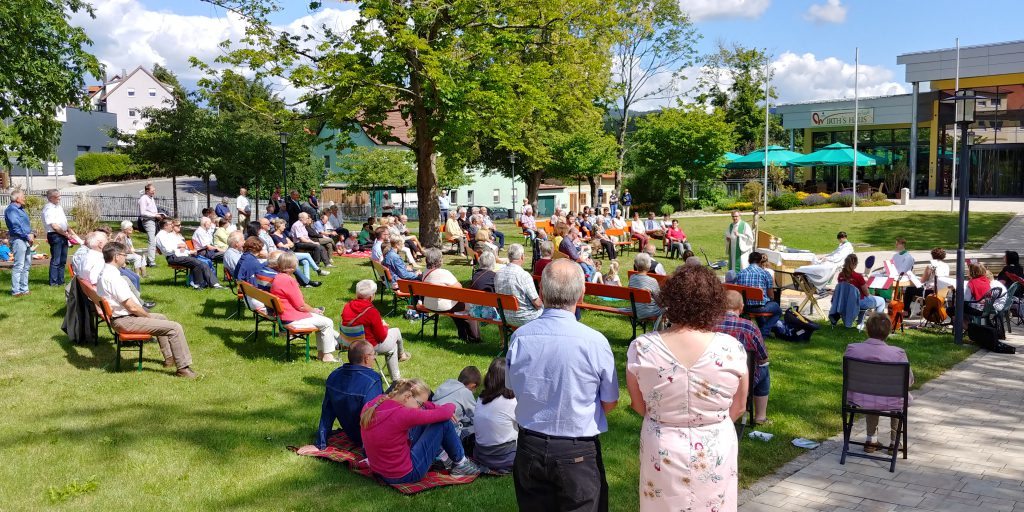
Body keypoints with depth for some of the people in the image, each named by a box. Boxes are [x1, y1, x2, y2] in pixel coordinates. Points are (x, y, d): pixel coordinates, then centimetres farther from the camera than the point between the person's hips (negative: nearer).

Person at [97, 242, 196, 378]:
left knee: (161, 318, 31)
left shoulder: (104, 274, 9)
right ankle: (183, 368, -8)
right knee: (175, 328, -14)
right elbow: (132, 307, -24)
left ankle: (169, 358, 39)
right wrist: (148, 315, -7)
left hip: (118, 317, 11)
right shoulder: (114, 277, -23)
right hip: (125, 321, -11)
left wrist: (146, 314, 12)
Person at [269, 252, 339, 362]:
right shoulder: (288, 280, -23)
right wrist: (314, 310, -1)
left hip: (284, 315, 11)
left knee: (321, 320, 23)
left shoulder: (278, 277, 8)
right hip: (293, 319, -11)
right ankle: (327, 355, 6)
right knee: (327, 323, -3)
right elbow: (301, 306, -20)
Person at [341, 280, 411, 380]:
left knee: (392, 347, 28)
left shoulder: (347, 307, -8)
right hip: (371, 347, -7)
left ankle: (396, 378, 38)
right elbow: (381, 337, -18)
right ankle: (401, 355, 47)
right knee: (396, 331, 18)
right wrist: (384, 326, 4)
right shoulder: (372, 312, -28)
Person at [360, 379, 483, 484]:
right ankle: (461, 463, 15)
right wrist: (451, 406, 2)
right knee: (444, 423, -4)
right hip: (405, 476, -8)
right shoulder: (400, 415, -30)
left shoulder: (370, 406, -4)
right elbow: (444, 414, -20)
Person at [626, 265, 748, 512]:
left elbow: (639, 405, -3)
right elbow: (738, 408, -2)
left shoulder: (641, 348, -17)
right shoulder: (732, 348, -17)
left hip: (662, 452, 0)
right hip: (715, 452, 0)